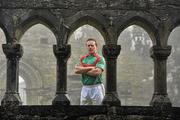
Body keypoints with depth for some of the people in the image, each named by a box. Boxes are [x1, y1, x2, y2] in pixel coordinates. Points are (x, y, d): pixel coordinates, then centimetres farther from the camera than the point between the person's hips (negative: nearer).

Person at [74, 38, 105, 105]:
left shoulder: (100, 59, -1)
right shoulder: (82, 59, 13)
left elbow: (97, 72, -17)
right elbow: (76, 70, -3)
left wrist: (83, 70, -5)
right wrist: (90, 68, -11)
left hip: (96, 88, -5)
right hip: (85, 88, 5)